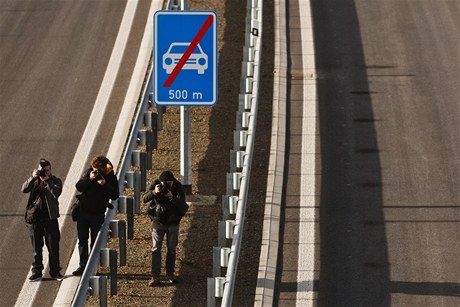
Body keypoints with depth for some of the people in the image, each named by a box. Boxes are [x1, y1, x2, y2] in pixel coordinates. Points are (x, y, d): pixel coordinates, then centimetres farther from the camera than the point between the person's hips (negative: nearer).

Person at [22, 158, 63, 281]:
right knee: (36, 247, 5)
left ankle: (55, 271, 9)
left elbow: (56, 193, -15)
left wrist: (47, 180, -20)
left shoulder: (55, 181, 4)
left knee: (53, 246, 1)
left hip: (50, 218, -2)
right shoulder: (34, 181, 10)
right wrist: (33, 178, -19)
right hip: (34, 217, 2)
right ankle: (36, 272, 10)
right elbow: (24, 189, -7)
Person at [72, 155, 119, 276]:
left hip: (97, 214, -3)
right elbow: (78, 186, -6)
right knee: (82, 240, 5)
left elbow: (115, 195, -15)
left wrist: (104, 184, -28)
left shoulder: (111, 177, -8)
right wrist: (89, 179, -22)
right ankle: (82, 265, 11)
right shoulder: (89, 172, -1)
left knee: (95, 242, 1)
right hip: (83, 212, 3)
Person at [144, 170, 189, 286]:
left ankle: (170, 273, 24)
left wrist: (172, 197, -37)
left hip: (173, 223, 0)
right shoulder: (155, 184, -11)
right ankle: (155, 276, -8)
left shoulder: (178, 187, -14)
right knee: (156, 249, -7)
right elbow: (145, 199, -18)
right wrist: (154, 192, -36)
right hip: (158, 221, 0)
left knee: (172, 249, 8)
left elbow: (182, 205, -22)